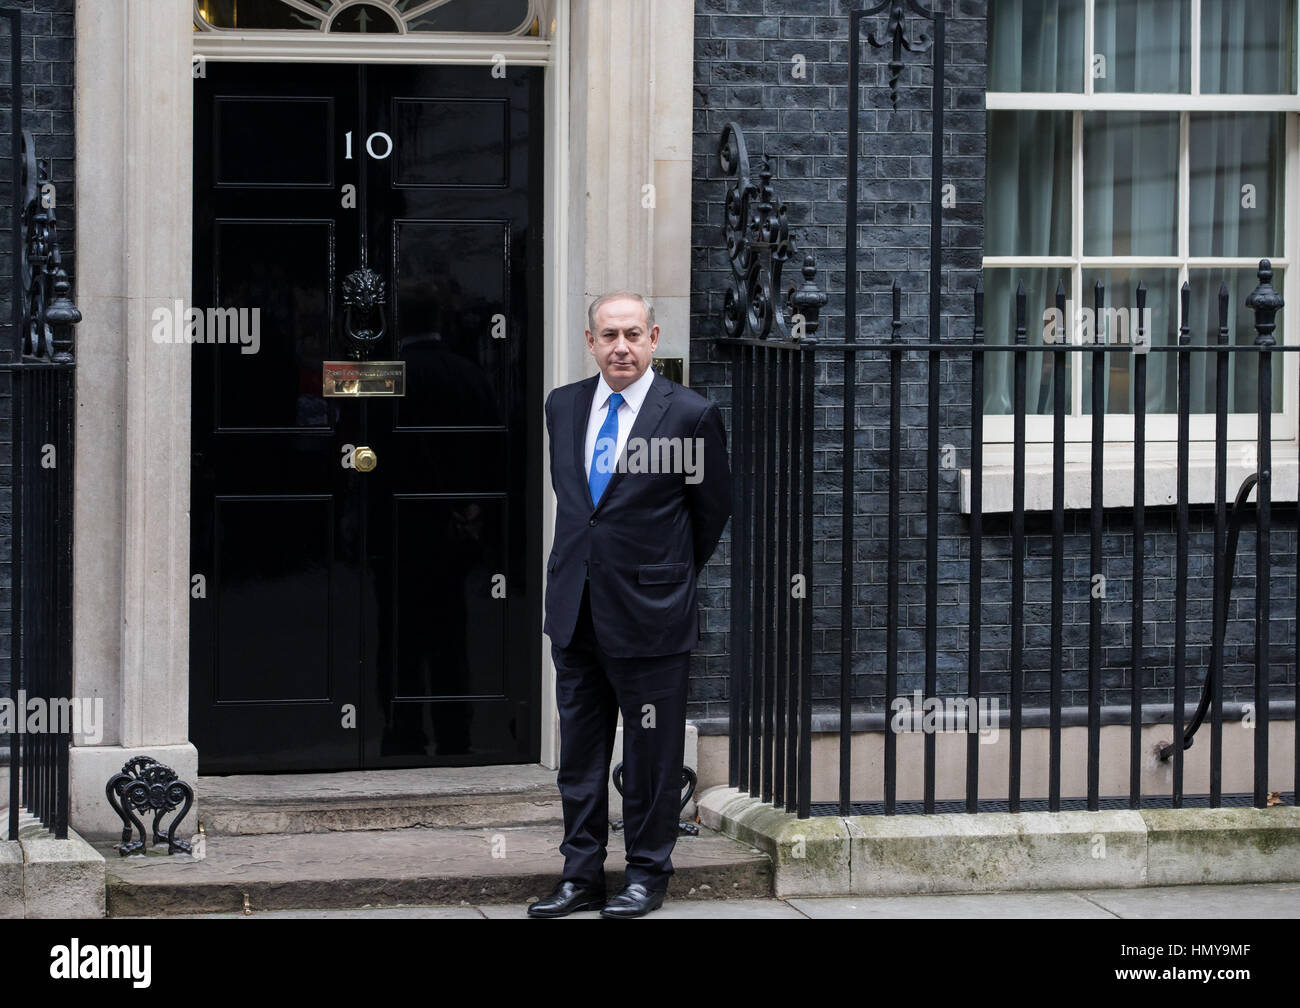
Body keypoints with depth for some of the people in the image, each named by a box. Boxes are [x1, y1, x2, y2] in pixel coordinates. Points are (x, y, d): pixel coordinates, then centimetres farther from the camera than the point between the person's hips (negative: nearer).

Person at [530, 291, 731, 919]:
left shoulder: (691, 415, -8)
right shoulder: (563, 406, 7)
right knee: (579, 754, 11)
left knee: (652, 757, 4)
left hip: (650, 612, -5)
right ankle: (581, 876, 19)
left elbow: (714, 509, 2)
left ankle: (647, 875, 15)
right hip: (575, 609, 5)